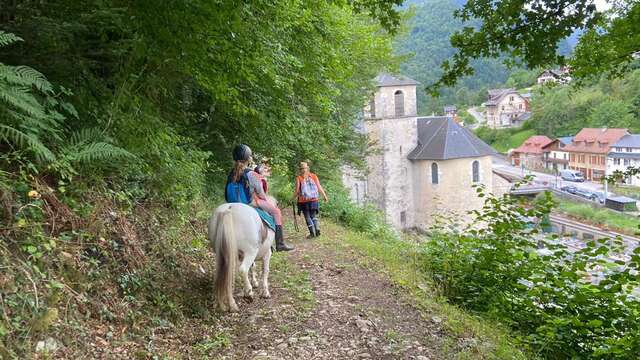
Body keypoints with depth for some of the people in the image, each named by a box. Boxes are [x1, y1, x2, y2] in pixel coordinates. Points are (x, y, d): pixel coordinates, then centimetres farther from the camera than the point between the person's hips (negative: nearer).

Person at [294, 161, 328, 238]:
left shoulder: (298, 178, -6)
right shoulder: (314, 176, 3)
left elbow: (297, 190, -8)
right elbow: (319, 187, 2)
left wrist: (293, 198, 5)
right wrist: (325, 196, 9)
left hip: (303, 201, -3)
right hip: (314, 200, 3)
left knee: (308, 217, 7)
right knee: (314, 216, 14)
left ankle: (312, 232, 0)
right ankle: (317, 229, -5)